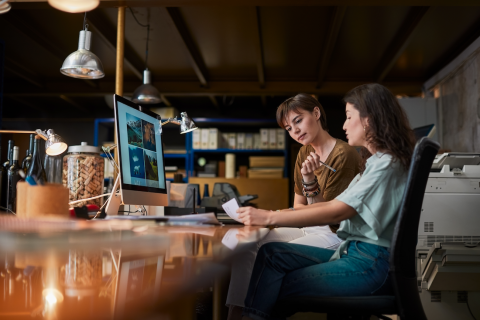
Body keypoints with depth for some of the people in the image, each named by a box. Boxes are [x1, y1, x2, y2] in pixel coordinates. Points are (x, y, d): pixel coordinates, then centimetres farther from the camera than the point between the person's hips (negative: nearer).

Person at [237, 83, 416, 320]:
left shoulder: (387, 163, -15)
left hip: (370, 264, -9)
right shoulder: (377, 161, 17)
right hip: (352, 252, 9)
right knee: (271, 253, -5)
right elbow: (334, 206, 13)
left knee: (278, 287, -8)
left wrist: (269, 218, -18)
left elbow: (335, 212, -19)